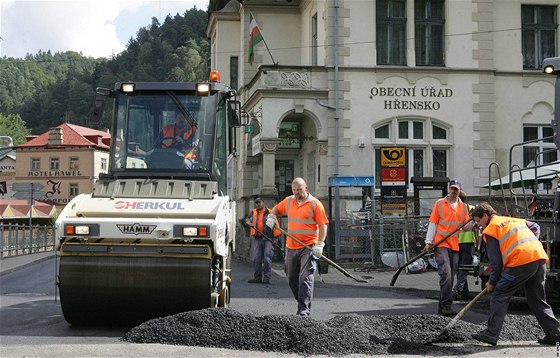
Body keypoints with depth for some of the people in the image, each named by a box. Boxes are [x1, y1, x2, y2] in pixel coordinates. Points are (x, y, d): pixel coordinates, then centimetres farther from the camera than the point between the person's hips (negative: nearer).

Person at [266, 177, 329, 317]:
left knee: (305, 278, -14)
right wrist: (271, 217, 5)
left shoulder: (315, 204, -6)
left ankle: (304, 309, -15)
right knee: (292, 279, 11)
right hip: (291, 247, 6)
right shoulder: (289, 201, 10)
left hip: (308, 247, -6)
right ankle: (302, 303, 26)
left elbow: (323, 225, -7)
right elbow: (276, 209, 27)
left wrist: (320, 244, -16)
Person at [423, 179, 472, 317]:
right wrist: (428, 242, -4)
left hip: (455, 246, 5)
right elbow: (433, 223, 2)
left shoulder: (463, 207, 14)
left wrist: (474, 222, -10)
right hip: (441, 244, -5)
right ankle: (446, 305, -16)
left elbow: (466, 226, 11)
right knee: (446, 274, -17)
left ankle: (442, 307, 15)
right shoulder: (439, 204, 3)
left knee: (450, 277, 7)